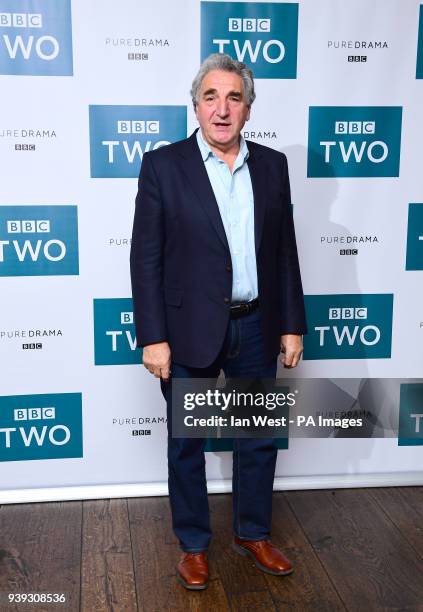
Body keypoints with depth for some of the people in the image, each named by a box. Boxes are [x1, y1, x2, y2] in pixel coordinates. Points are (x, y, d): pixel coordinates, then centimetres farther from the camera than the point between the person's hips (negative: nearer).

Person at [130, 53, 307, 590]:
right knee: (186, 443, 12)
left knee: (259, 437, 15)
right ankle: (194, 545, 32)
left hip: (256, 328, 4)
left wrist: (292, 325, 5)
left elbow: (285, 251, 7)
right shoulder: (163, 165, -6)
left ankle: (252, 533, 37)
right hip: (190, 332, -3)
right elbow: (146, 258, -8)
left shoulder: (272, 164, 5)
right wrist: (152, 337, -12)